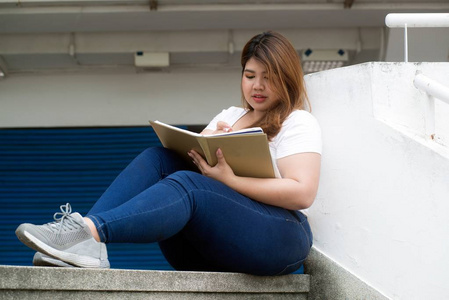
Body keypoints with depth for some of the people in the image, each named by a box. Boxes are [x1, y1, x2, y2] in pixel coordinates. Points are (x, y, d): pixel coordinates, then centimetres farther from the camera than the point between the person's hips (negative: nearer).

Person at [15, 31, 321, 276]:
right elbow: (190, 156, 15)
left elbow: (302, 193, -11)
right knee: (157, 158, -14)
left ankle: (91, 229, -50)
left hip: (276, 238, -6)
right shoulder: (230, 116, 25)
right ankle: (87, 242, -37)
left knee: (186, 184, -30)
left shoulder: (299, 123, 4)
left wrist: (229, 179, -18)